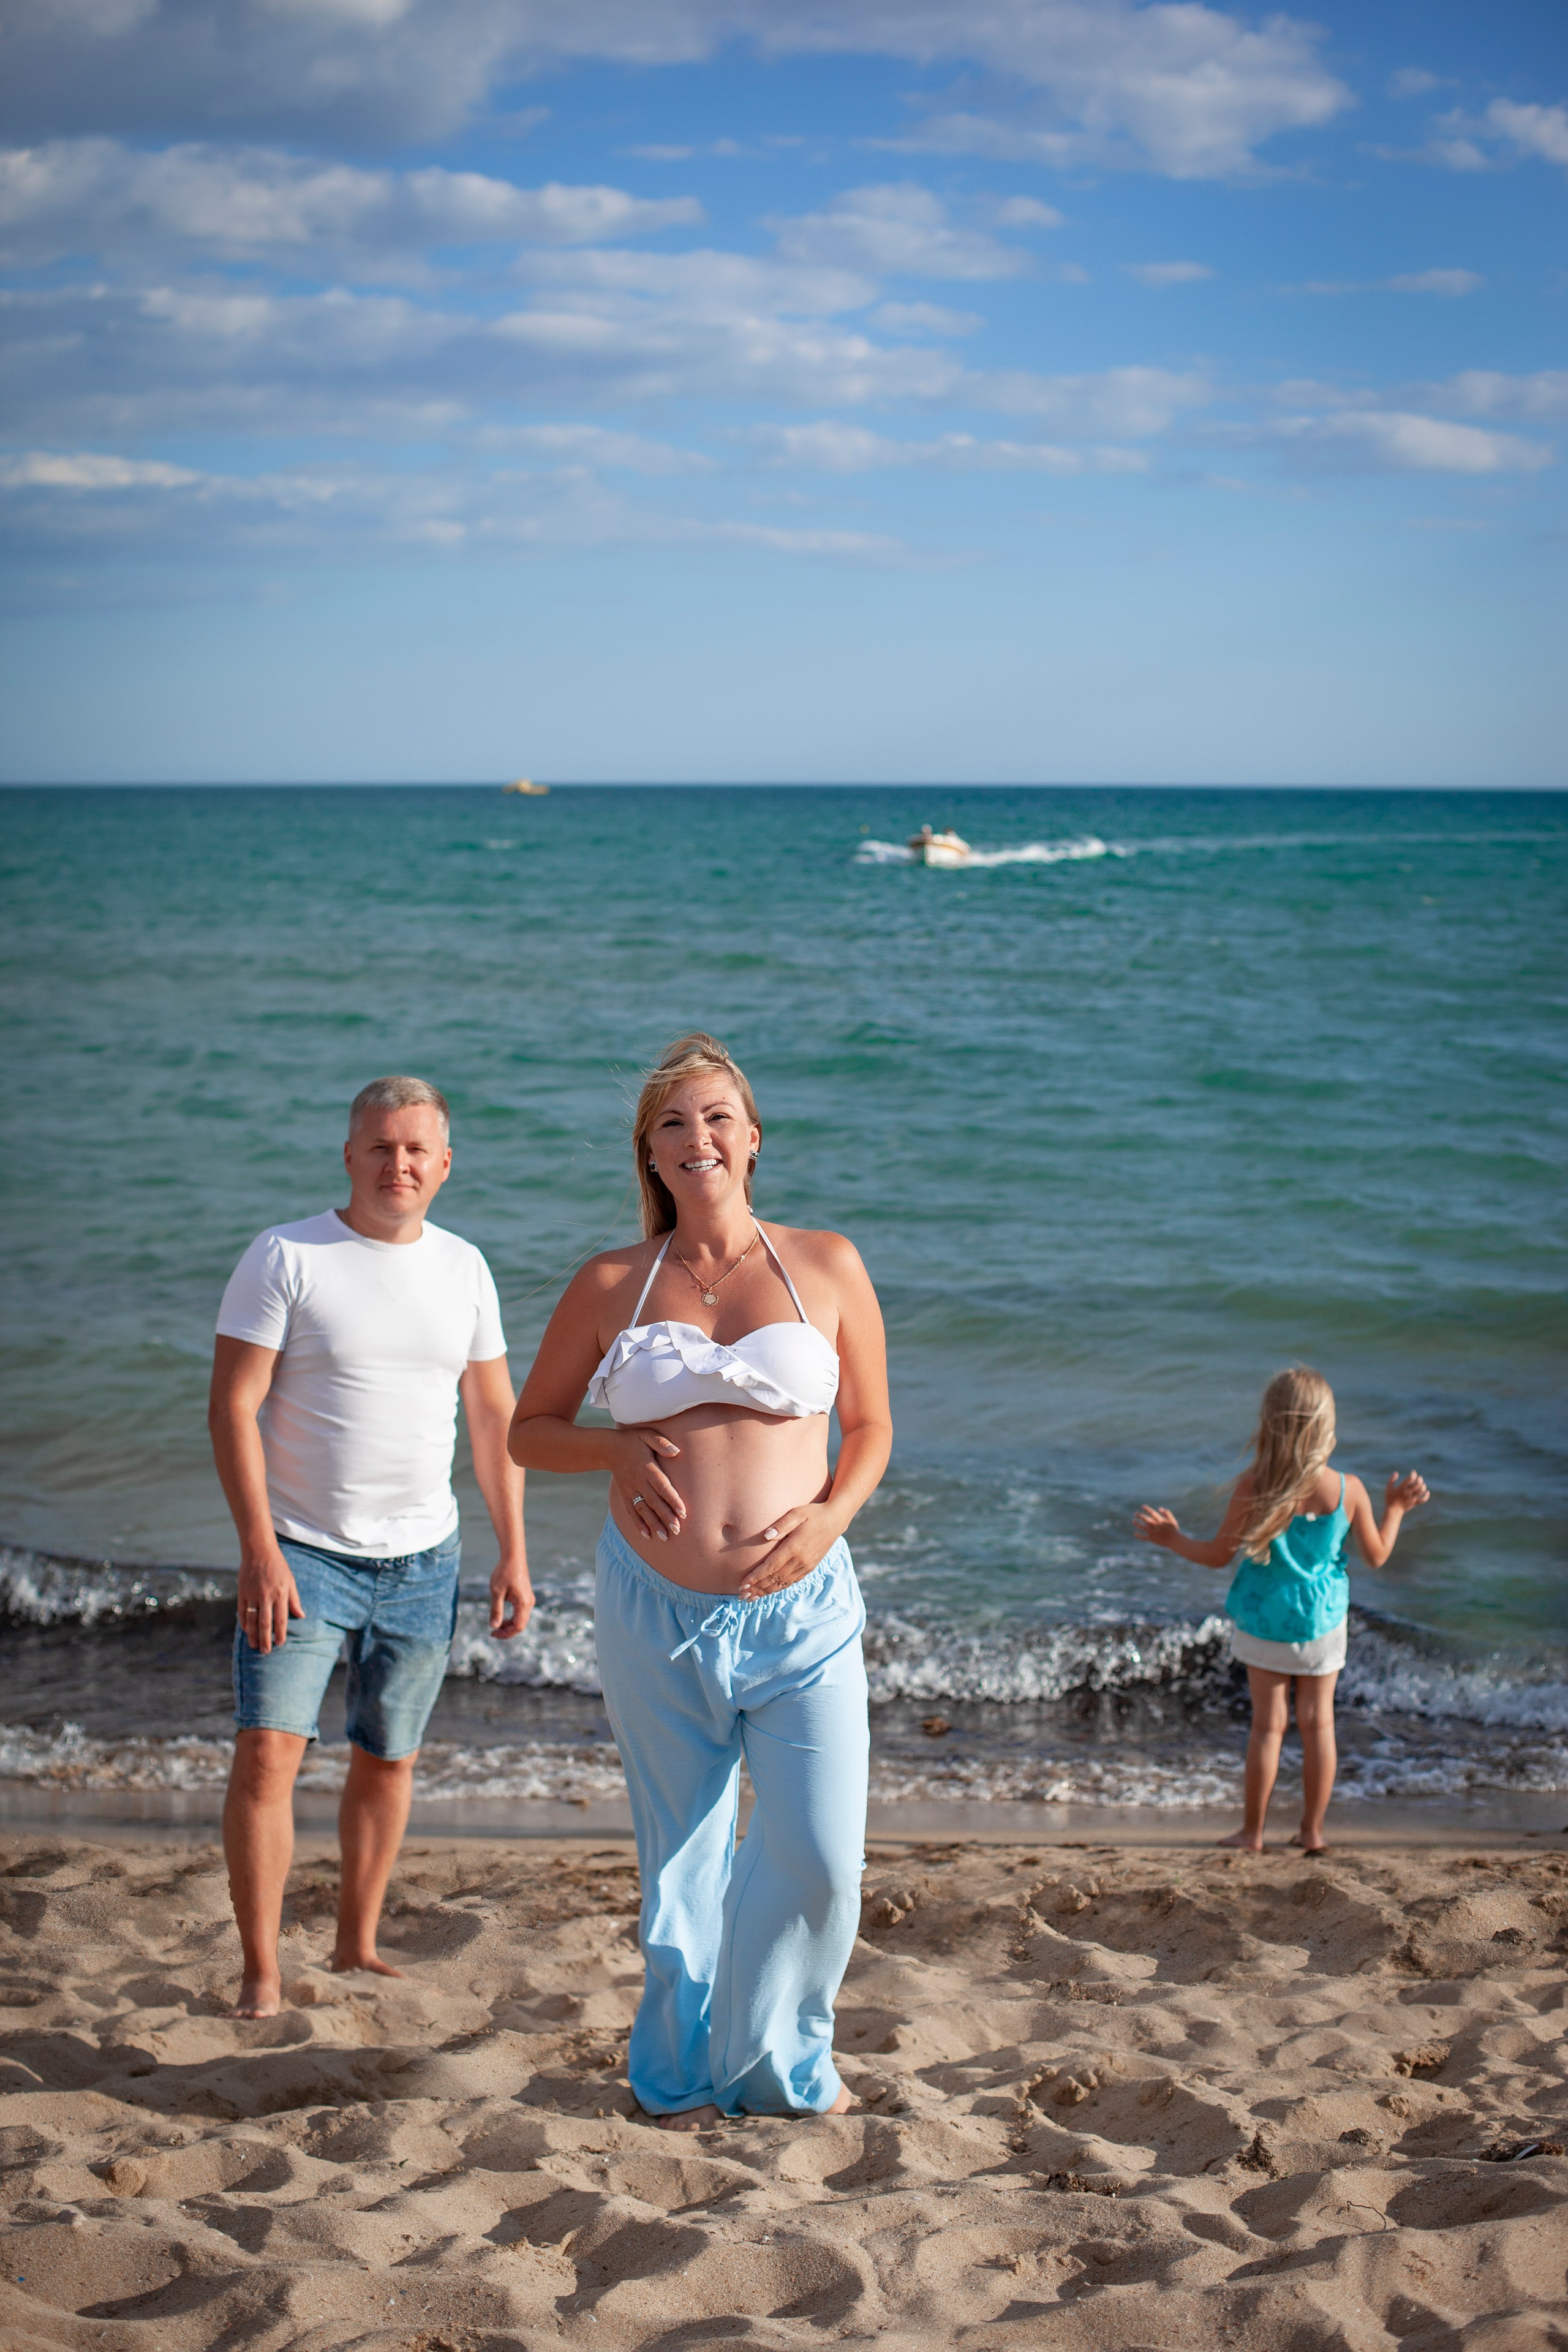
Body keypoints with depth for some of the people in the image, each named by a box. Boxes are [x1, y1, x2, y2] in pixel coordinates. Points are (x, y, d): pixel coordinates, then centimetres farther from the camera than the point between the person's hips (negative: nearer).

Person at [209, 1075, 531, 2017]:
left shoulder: (464, 1268, 6)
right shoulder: (286, 1258, -7)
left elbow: (495, 1417, 12)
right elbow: (233, 1408, -10)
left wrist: (514, 1553, 8)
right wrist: (260, 1549, -19)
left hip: (423, 1560, 4)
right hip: (300, 1553, -4)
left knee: (388, 1758, 11)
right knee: (268, 1751, -13)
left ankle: (358, 1944, 26)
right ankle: (262, 1974, -5)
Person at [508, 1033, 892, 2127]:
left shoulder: (827, 1266, 3)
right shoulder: (611, 1286, 3)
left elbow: (871, 1426, 10)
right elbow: (530, 1429, 12)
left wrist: (830, 1514, -8)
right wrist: (618, 1452, -7)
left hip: (803, 1606, 0)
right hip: (658, 1614, 1)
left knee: (820, 1855, -5)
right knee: (682, 1857, 11)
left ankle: (779, 2062, 22)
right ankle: (684, 2069, 32)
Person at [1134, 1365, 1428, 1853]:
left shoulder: (1253, 1488, -21)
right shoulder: (1349, 1491, -17)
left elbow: (1219, 1556, -11)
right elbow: (1377, 1556, -2)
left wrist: (1171, 1538, 4)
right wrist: (1395, 1509, 13)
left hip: (1263, 1624, -1)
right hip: (1323, 1623, 1)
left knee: (1268, 1725, 10)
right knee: (1318, 1724, 14)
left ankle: (1253, 1832, 19)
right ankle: (1312, 1830, 22)